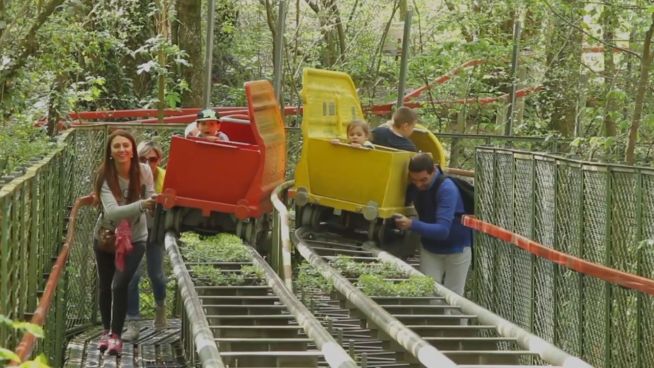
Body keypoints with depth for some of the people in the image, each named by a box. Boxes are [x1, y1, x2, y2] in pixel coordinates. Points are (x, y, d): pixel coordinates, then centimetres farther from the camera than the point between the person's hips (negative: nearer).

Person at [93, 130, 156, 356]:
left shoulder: (143, 172, -17)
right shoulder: (105, 177, -23)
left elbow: (151, 203, -9)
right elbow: (111, 212, -38)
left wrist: (157, 203, -32)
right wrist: (142, 204, -51)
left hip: (135, 238, 0)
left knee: (119, 285, -15)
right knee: (105, 286, 12)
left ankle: (116, 335, -2)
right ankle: (107, 331, 34)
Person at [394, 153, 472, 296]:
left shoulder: (447, 189, -29)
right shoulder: (413, 187, -10)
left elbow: (443, 230, -37)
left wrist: (412, 224, -49)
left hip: (456, 250, -5)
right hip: (429, 249, 5)